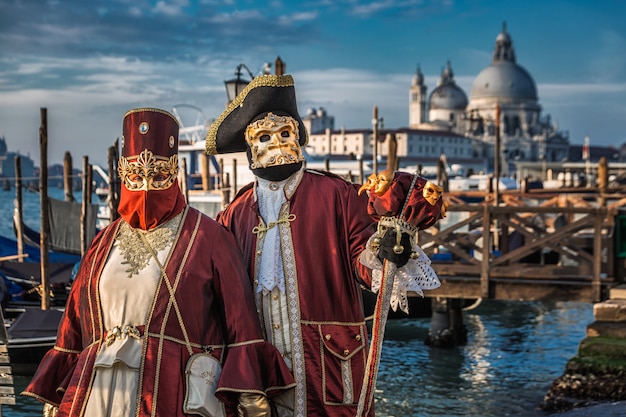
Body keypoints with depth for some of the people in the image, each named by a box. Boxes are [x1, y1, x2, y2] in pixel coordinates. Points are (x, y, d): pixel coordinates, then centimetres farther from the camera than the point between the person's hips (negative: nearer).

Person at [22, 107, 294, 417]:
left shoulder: (207, 237, -1)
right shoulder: (105, 242, 12)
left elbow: (240, 315, -5)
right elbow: (75, 321, 15)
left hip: (174, 392, -4)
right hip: (100, 392, 4)